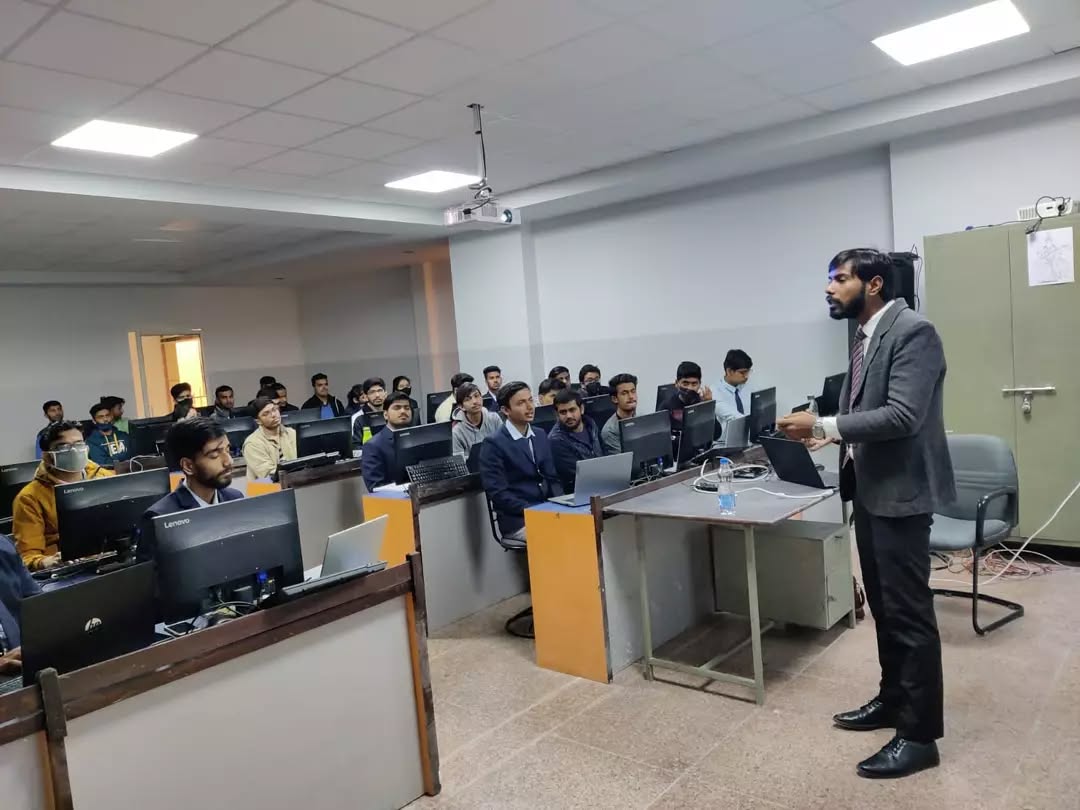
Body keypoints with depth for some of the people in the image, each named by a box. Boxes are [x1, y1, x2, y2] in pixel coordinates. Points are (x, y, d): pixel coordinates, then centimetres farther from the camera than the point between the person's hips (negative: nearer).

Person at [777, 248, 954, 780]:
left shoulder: (913, 332, -16)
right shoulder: (865, 337, 11)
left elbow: (902, 416, -25)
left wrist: (824, 424, -24)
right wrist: (831, 433, 1)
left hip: (900, 492, -9)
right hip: (869, 489, 9)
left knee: (909, 612, 0)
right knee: (883, 607, 19)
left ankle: (920, 734, 13)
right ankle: (893, 700, 35)